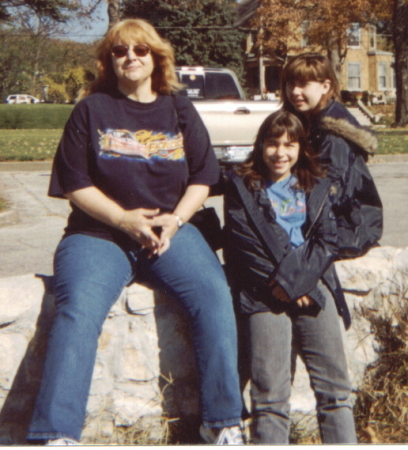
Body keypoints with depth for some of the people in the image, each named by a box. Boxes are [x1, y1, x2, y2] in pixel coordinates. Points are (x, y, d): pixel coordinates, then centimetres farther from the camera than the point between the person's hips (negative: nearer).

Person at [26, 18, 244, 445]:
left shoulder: (180, 111, 15)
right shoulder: (91, 110, 8)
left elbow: (202, 177, 11)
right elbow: (74, 183, 2)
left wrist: (174, 220, -8)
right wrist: (124, 219, -12)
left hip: (170, 230, 2)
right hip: (98, 233, -1)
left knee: (213, 293, -25)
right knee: (78, 309, -30)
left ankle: (224, 423, -16)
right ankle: (54, 435, -26)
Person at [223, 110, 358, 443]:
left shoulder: (317, 186, 19)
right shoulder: (241, 185, 12)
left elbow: (328, 240, 8)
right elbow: (241, 244, 1)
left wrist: (295, 279, -8)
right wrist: (277, 285, -8)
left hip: (312, 284, 2)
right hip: (264, 290, -2)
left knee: (335, 387, -5)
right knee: (270, 394, -11)